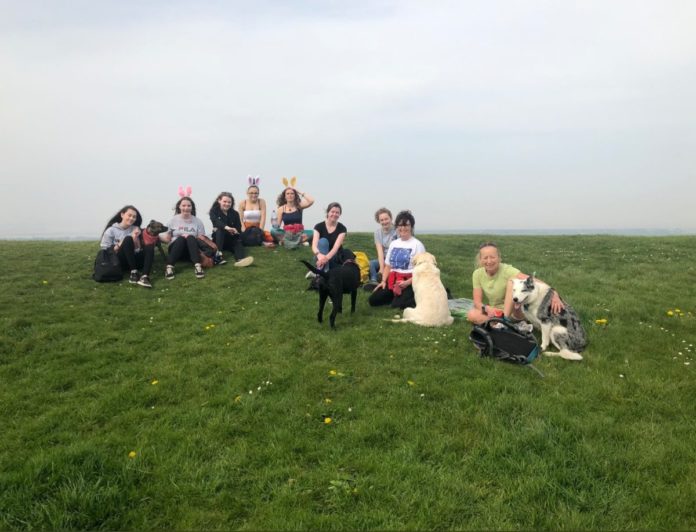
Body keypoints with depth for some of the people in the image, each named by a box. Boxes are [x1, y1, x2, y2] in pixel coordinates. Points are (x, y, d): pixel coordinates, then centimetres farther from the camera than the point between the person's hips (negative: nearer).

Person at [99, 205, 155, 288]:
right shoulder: (111, 230, 4)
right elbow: (104, 250, -2)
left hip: (134, 261, 3)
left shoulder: (135, 229, 15)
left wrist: (135, 239, -8)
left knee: (150, 246, -25)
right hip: (119, 262, -3)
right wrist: (120, 244, -12)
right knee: (128, 239, -28)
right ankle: (133, 273, -37)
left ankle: (144, 277, -46)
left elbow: (139, 249, 10)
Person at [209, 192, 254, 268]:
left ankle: (240, 259, -64)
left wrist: (234, 231, -30)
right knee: (220, 230, -31)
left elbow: (238, 229, -5)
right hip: (218, 239, -2)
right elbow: (216, 221, -25)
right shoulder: (214, 211, -1)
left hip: (231, 240, 2)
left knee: (238, 242, -30)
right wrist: (226, 227, -45)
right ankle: (218, 254, -49)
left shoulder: (235, 214, 6)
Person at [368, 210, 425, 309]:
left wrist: (408, 282, -23)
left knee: (397, 304, -26)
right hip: (393, 280, 6)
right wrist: (383, 281, 0)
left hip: (410, 281, -6)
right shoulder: (393, 243, 13)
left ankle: (416, 299, 3)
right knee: (373, 300, -6)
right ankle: (398, 296, 13)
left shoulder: (417, 244, -6)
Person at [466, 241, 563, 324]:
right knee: (471, 314, -29)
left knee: (513, 280, -28)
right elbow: (477, 301, -10)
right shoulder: (477, 274, -8)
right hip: (494, 313, 3)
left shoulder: (507, 270, -20)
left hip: (513, 312, -2)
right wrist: (487, 308, -33)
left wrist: (553, 294, -52)